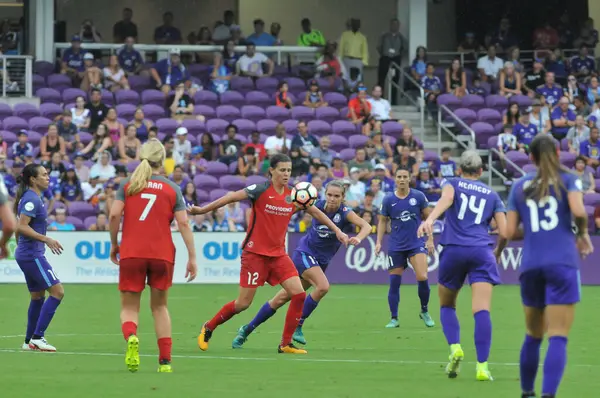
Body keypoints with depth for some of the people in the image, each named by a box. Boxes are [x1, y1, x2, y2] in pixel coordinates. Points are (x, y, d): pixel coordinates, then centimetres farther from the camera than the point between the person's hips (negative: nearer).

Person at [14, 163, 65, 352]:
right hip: (32, 255, -10)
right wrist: (46, 240, -26)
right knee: (57, 291, -11)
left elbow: (21, 227, 23)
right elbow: (21, 227, -23)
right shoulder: (32, 199, -16)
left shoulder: (33, 198, 14)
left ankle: (30, 341, 20)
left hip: (28, 254, 10)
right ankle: (37, 337, -12)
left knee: (38, 297, 15)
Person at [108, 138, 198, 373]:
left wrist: (114, 244, 7)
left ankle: (131, 337, -28)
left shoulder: (127, 185, 3)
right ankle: (165, 361, 10)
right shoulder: (172, 189, 4)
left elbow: (114, 215, -7)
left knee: (129, 308, 6)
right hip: (162, 255, 1)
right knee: (159, 306, 16)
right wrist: (192, 257, -1)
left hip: (131, 254, -1)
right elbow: (184, 224, -3)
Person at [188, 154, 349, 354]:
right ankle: (208, 328, 20)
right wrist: (203, 210, -14)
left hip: (278, 254, 5)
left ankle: (285, 344, 0)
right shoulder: (261, 190, -12)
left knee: (298, 294, -10)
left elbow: (316, 212, 16)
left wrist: (337, 230, 17)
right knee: (243, 303, -4)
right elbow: (231, 197, -12)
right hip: (255, 253, -5)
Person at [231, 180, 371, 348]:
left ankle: (246, 330, 16)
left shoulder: (345, 213, -15)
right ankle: (297, 326, -12)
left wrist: (358, 238, -51)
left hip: (321, 261, 2)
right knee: (323, 286, -27)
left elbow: (366, 226, -30)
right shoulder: (318, 205, -11)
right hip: (305, 252, -2)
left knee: (283, 297, 4)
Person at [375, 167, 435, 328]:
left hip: (416, 244, -1)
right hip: (396, 247, 1)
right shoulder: (388, 200, -1)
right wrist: (379, 242, 1)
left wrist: (430, 239, 1)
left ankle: (425, 311, 6)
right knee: (394, 282, 0)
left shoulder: (418, 196, -3)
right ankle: (394, 319, 10)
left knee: (422, 277, -16)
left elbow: (428, 217, 5)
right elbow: (383, 221, 10)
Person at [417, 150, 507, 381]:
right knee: (482, 310, -9)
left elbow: (446, 199, -12)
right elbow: (504, 232, 11)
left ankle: (455, 347, -6)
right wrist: (498, 252, 31)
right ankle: (482, 366, -21)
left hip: (454, 250, 0)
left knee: (447, 306, 18)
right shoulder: (492, 195, 19)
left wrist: (430, 219, -30)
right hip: (482, 252, 0)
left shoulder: (453, 184, 14)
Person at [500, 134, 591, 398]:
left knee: (533, 335, 19)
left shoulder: (519, 187, 12)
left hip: (530, 265, 4)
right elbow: (578, 211, -13)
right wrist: (582, 233, 6)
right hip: (562, 263, -4)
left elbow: (510, 232, 9)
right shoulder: (568, 180, 4)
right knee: (558, 337, -8)